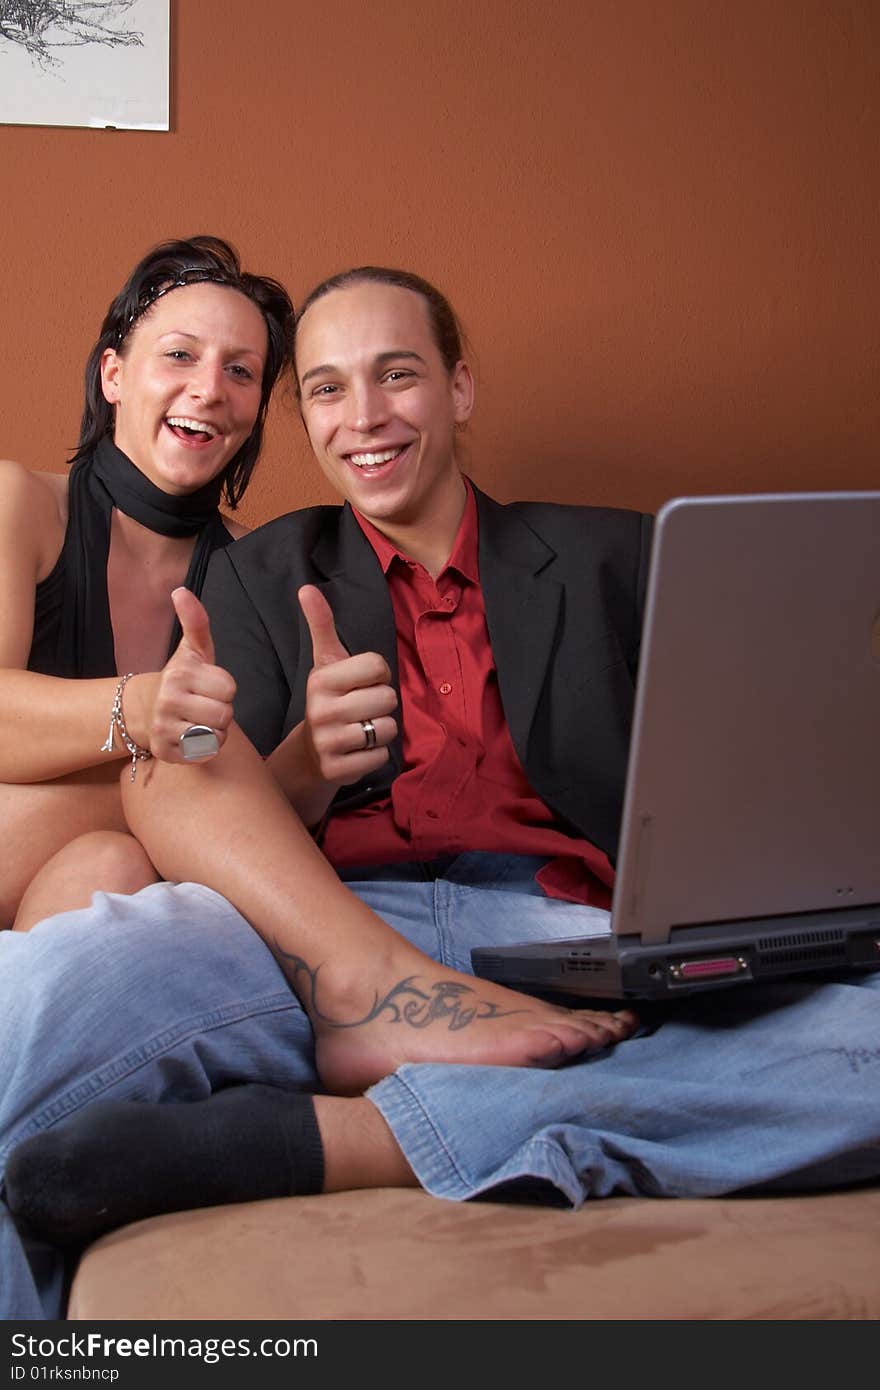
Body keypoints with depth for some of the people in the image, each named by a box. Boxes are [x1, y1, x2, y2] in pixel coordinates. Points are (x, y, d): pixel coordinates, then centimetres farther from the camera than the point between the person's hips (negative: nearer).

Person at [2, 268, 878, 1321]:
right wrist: (303, 764, -11)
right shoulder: (260, 577, 21)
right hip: (325, 928, 0)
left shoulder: (613, 560, 21)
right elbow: (203, 812, 12)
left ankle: (338, 1136, -33)